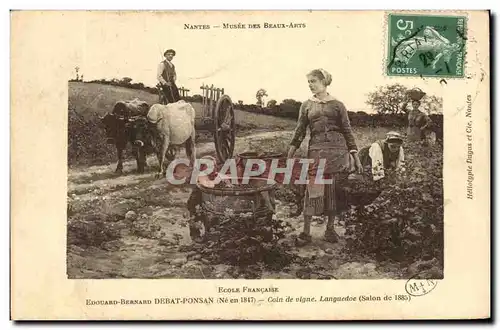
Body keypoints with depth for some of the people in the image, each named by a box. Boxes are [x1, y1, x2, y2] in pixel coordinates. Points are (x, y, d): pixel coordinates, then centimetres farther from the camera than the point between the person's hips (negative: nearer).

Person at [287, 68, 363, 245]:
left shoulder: (337, 105, 7)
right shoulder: (306, 106, 12)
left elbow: (347, 131, 7)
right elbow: (299, 131, 9)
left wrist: (355, 157, 2)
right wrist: (289, 156, 1)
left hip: (338, 150, 0)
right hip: (316, 149, 0)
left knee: (334, 190, 3)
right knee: (313, 189, -7)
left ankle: (330, 229, 15)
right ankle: (306, 232, -3)